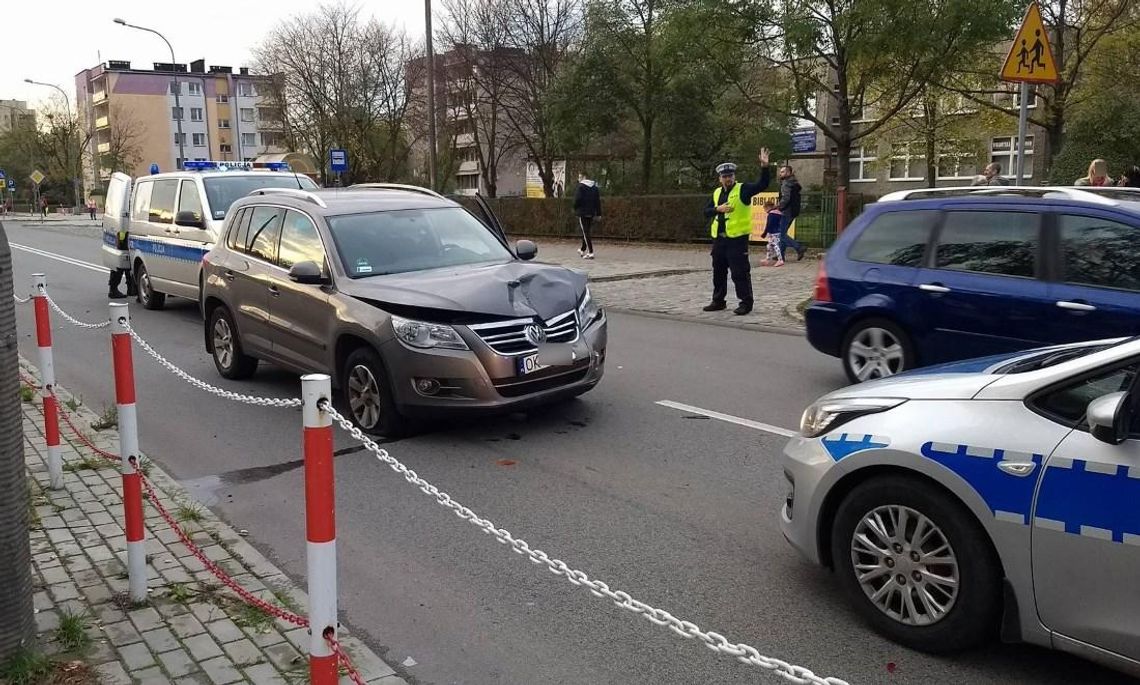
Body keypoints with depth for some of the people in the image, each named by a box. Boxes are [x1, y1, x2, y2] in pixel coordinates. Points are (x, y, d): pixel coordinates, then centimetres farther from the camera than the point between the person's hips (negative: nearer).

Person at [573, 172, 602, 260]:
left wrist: (575, 209, 0)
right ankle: (583, 250, 32)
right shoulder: (594, 187, 11)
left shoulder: (580, 186, -10)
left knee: (585, 232, -6)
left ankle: (590, 252, -14)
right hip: (591, 213, 7)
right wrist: (598, 213, 12)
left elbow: (577, 199, -16)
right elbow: (598, 200, 10)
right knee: (587, 232, 18)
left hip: (582, 213, -7)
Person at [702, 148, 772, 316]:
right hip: (719, 239, 6)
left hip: (737, 239, -6)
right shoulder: (717, 193, 13)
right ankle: (718, 301, 26)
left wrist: (764, 167, -30)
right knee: (718, 272, 14)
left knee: (740, 273, -5)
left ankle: (746, 303, 3)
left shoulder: (743, 189, -4)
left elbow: (762, 185, -17)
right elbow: (706, 212, 12)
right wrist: (718, 209, -8)